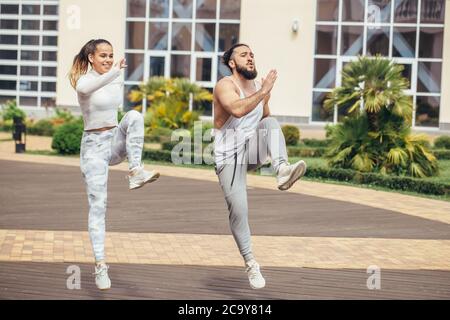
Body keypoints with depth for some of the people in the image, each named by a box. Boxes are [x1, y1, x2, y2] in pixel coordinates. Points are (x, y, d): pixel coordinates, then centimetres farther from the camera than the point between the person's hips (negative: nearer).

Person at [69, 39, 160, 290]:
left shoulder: (118, 82, 9)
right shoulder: (84, 81, -11)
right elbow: (87, 87, -37)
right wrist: (115, 72, -49)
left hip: (116, 141, 5)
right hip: (94, 146, -5)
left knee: (134, 115, -26)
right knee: (98, 205, -11)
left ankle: (136, 173, -30)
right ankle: (100, 264, -7)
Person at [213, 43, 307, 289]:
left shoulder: (261, 87, 10)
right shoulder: (225, 85, -11)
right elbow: (237, 109, -32)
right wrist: (263, 91, -27)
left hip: (252, 148, 5)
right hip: (229, 154, -5)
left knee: (270, 122, -23)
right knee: (238, 209, -14)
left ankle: (282, 170, -45)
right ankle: (250, 262, 0)